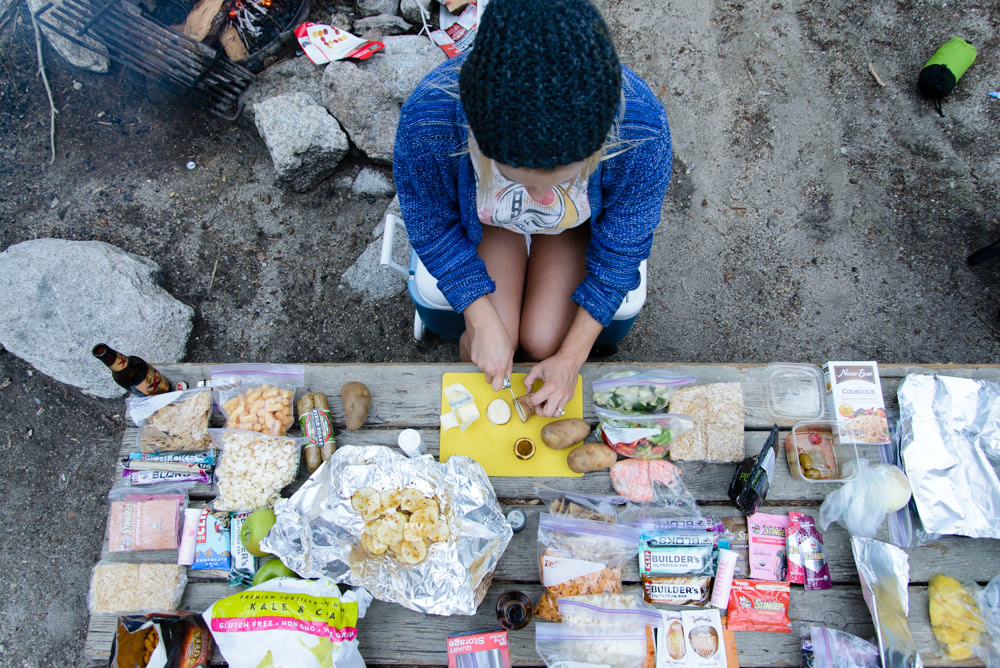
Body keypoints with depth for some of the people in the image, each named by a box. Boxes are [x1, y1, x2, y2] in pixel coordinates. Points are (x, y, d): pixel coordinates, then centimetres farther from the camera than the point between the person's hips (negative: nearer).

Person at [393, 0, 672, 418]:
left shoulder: (641, 132, -38)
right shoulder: (427, 121, -39)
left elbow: (621, 251, -20)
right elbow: (432, 227, -18)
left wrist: (572, 357, -17)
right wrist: (483, 322, -21)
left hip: (578, 226, 0)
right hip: (487, 221, 0)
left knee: (545, 343, -14)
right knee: (489, 343, -14)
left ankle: (549, 398, 24)